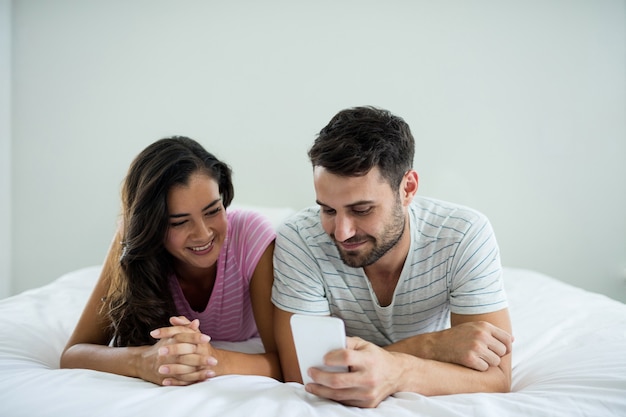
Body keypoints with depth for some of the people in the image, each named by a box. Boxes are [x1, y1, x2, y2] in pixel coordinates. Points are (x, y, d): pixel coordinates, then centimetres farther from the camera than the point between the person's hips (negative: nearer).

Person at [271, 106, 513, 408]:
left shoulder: (466, 236, -22)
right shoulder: (298, 240, -22)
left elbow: (495, 377, -25)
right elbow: (299, 374, -26)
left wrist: (396, 373, -44)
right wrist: (430, 346, -32)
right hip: (343, 407, 0)